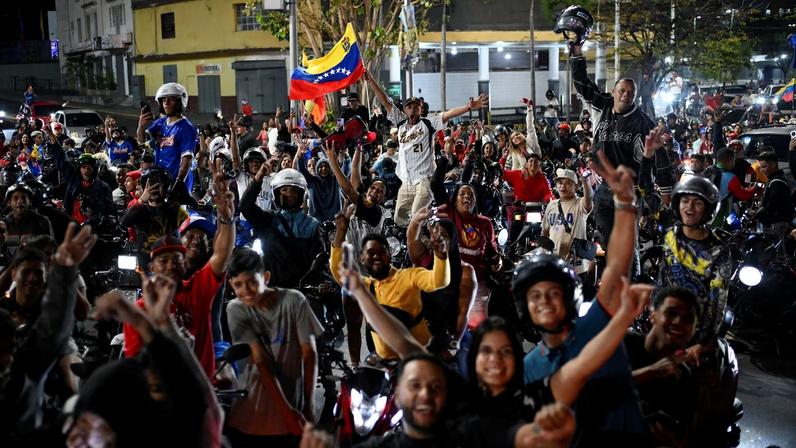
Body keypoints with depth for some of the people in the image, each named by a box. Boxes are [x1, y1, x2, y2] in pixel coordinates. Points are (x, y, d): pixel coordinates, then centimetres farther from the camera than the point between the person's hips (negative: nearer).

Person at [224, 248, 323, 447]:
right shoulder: (236, 309, -6)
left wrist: (309, 407, -9)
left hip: (294, 403, -1)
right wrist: (286, 410, -16)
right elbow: (261, 361, -12)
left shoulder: (294, 301, -8)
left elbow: (310, 354, -4)